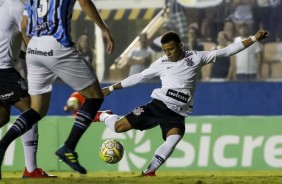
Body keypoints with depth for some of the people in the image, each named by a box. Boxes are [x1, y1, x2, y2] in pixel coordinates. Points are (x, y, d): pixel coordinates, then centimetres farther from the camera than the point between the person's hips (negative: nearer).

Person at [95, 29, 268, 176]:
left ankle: (149, 171, -27)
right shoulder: (162, 64, 9)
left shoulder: (196, 58, 6)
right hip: (158, 105, 1)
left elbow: (226, 51, 5)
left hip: (177, 114, -1)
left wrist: (254, 39, 1)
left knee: (174, 138, -33)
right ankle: (103, 116, 26)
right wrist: (112, 88, 19)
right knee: (119, 127, -8)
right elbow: (138, 77, 18)